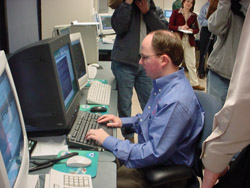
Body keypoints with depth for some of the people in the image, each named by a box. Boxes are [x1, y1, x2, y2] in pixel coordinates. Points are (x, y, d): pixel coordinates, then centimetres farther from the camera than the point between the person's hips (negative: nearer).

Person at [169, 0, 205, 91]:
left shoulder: (193, 15, 9)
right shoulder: (175, 13, 2)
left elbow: (197, 29, 12)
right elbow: (170, 26, -2)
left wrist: (192, 30, -9)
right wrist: (180, 27, -15)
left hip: (190, 41, 3)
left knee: (191, 63, 4)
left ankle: (195, 83, 11)